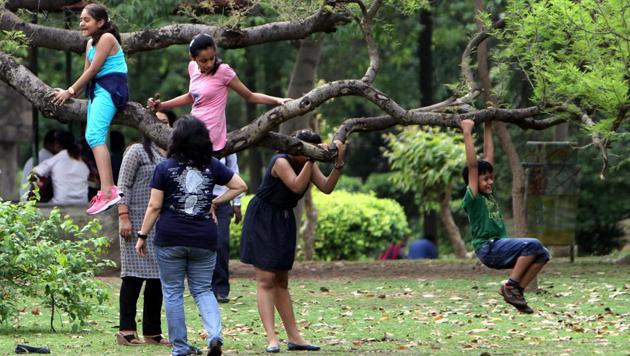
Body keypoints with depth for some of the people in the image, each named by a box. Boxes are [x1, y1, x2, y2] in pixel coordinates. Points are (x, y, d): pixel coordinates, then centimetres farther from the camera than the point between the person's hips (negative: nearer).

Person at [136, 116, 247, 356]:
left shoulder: (165, 168, -4)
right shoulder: (212, 166, 4)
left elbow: (154, 206, -6)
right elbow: (240, 186, 5)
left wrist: (142, 236, 1)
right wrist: (215, 203, 12)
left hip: (170, 239, -2)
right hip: (204, 238, 3)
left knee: (172, 292, 8)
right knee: (203, 289, 12)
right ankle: (215, 334, -13)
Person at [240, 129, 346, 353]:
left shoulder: (308, 165, 1)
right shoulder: (281, 162, -21)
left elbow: (326, 187, -11)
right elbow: (297, 186, -34)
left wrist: (338, 163, -22)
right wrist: (311, 159, -36)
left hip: (284, 221, 8)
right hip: (262, 219, -8)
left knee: (281, 282, 12)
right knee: (266, 280, -12)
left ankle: (294, 337, 13)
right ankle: (271, 338, -19)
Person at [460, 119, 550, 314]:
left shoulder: (488, 194, 14)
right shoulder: (472, 197, -7)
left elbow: (488, 157, 19)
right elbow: (472, 165, -16)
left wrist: (488, 129, 21)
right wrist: (467, 134, -17)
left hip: (500, 249, 9)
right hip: (488, 249, -9)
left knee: (542, 254, -4)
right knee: (533, 244, -23)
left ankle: (516, 289, -1)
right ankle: (511, 286, -17)